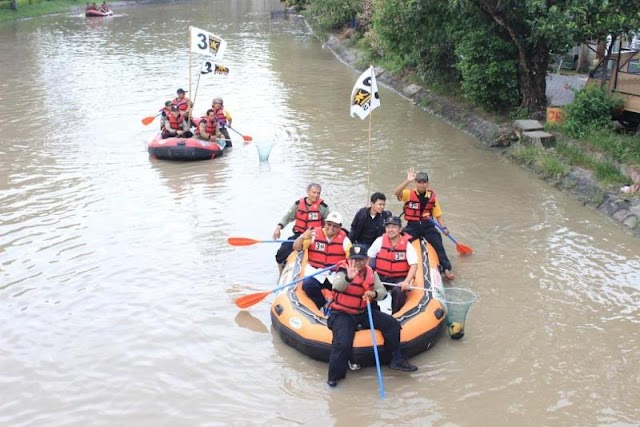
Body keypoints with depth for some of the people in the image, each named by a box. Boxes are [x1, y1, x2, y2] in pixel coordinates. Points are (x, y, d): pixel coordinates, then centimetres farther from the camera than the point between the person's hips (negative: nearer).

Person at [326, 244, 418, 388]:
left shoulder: (371, 273, 2)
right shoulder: (343, 272, -16)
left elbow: (382, 291, -2)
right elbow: (336, 286, -38)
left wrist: (374, 294, -27)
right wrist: (348, 278, -60)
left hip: (363, 312, 6)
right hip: (342, 314, -6)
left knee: (392, 324, -3)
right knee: (343, 344, -28)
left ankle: (397, 359, 13)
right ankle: (334, 376, -6)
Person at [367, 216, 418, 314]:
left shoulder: (407, 244, -7)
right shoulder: (380, 241, -1)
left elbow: (414, 265, -13)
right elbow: (368, 258, 4)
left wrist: (407, 281, -27)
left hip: (399, 279, -2)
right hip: (381, 277, 2)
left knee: (398, 291, -32)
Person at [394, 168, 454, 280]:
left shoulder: (432, 196, 5)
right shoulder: (409, 194, -4)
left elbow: (438, 215, 10)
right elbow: (396, 193, -25)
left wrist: (444, 227, -5)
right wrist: (408, 181, -36)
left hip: (428, 226, 2)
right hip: (413, 226, -2)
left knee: (439, 245, -8)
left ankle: (446, 269, -1)